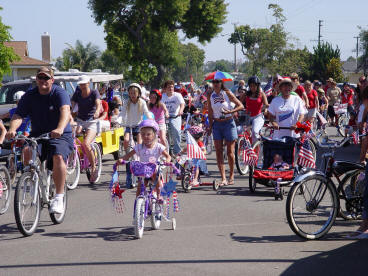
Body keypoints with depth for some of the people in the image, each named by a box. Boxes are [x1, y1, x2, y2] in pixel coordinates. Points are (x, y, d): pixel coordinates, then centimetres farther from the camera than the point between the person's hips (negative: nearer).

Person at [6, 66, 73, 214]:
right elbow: (18, 115, -10)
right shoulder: (29, 96, 2)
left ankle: (59, 197, -24)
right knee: (24, 152, -27)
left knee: (58, 157, -32)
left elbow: (65, 111, -28)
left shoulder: (60, 93, -9)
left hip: (60, 136, -3)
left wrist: (60, 129, -48)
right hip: (37, 135, 3)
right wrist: (12, 129, -33)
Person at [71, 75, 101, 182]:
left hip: (92, 122, -4)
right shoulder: (77, 93, 6)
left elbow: (98, 104, -19)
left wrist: (97, 112, -42)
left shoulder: (94, 92, -3)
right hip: (80, 121, 4)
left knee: (86, 143, -24)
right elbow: (72, 105, -5)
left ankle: (93, 168, -9)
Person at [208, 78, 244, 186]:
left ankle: (231, 176, 19)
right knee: (219, 152, -4)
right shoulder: (210, 96, 4)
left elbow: (241, 106, -5)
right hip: (217, 124, 3)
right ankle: (223, 178, -3)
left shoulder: (227, 93, -5)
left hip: (228, 123, -3)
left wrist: (230, 111, -20)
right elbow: (210, 113, 10)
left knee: (230, 152, 2)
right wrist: (210, 126, 6)